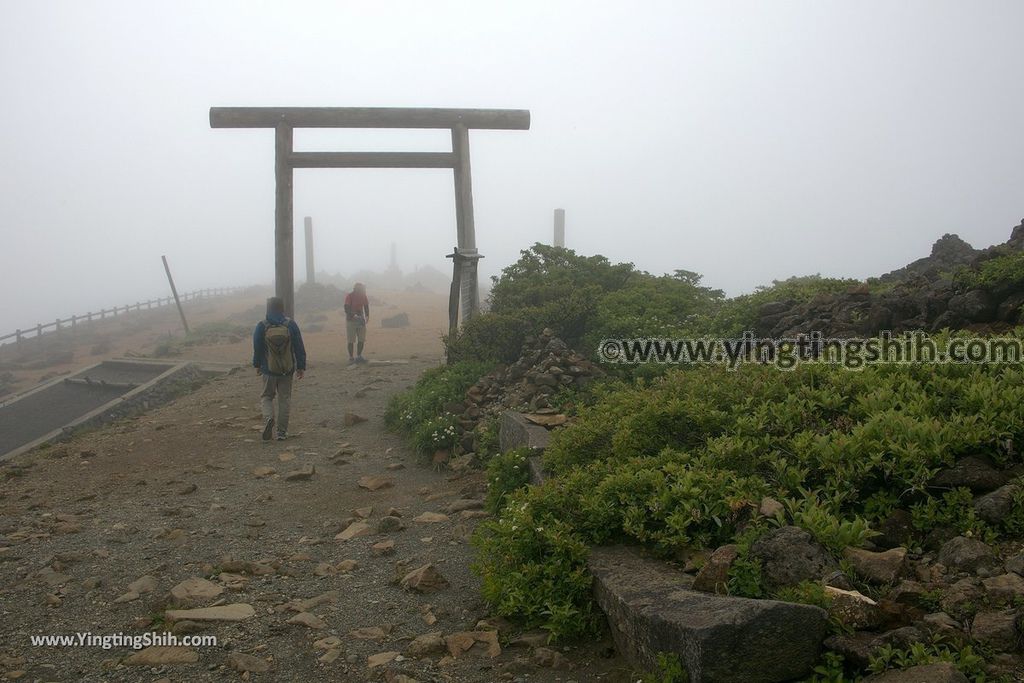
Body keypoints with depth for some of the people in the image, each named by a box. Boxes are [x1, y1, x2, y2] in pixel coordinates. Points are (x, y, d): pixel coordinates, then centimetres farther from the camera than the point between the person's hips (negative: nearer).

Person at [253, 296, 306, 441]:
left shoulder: (261, 327, -8)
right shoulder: (291, 325, -6)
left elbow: (257, 348, 1)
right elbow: (299, 348, -3)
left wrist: (257, 365, 16)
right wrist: (301, 367, 6)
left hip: (268, 370, 0)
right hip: (287, 369, 1)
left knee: (266, 396, 16)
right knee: (285, 399, 10)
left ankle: (268, 417, -13)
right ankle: (282, 432, 10)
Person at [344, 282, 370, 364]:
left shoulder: (363, 296, 2)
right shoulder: (349, 296, -15)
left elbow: (366, 307, 7)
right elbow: (346, 309, -21)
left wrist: (367, 316, -10)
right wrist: (354, 316, -34)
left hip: (360, 320, 5)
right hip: (350, 320, -5)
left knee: (362, 339, 6)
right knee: (351, 340, -2)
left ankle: (359, 356, 17)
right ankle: (351, 358, 3)